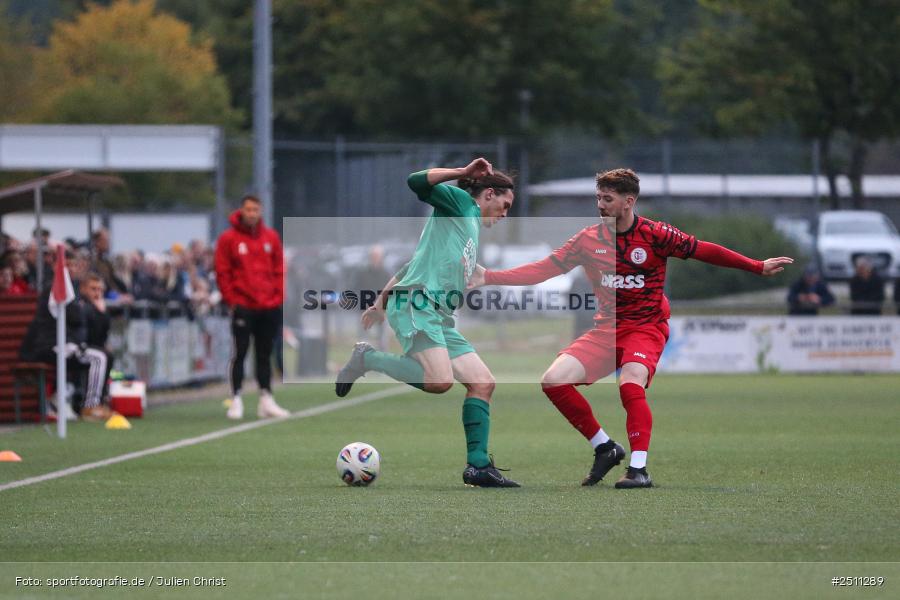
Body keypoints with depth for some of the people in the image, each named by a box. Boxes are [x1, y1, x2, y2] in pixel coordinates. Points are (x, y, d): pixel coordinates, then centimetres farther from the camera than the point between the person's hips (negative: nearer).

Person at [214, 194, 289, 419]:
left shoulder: (271, 237, 8)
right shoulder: (228, 239, -2)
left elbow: (279, 269, 10)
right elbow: (222, 273, -3)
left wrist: (279, 296, 2)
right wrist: (231, 299, -8)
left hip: (269, 306, 3)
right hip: (243, 306, -3)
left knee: (265, 355, 9)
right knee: (240, 353, -3)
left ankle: (266, 399, 13)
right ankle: (236, 401, -1)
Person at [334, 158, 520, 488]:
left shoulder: (472, 227, 29)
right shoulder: (460, 202, 5)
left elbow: (414, 264, 30)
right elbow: (416, 182, -14)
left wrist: (382, 301, 30)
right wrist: (463, 172, -10)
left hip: (440, 319, 10)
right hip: (416, 304, -10)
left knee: (483, 383, 1)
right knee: (440, 381, -27)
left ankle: (478, 466, 0)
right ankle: (366, 358, -6)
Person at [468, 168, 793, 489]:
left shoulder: (654, 234, -8)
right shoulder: (589, 238, 1)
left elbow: (704, 251, -4)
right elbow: (543, 269, 2)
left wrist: (759, 267, -6)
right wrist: (488, 277, -6)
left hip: (646, 327, -4)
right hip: (606, 329, 4)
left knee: (630, 385, -32)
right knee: (553, 381, -13)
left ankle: (639, 469, -23)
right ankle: (605, 448, 3)